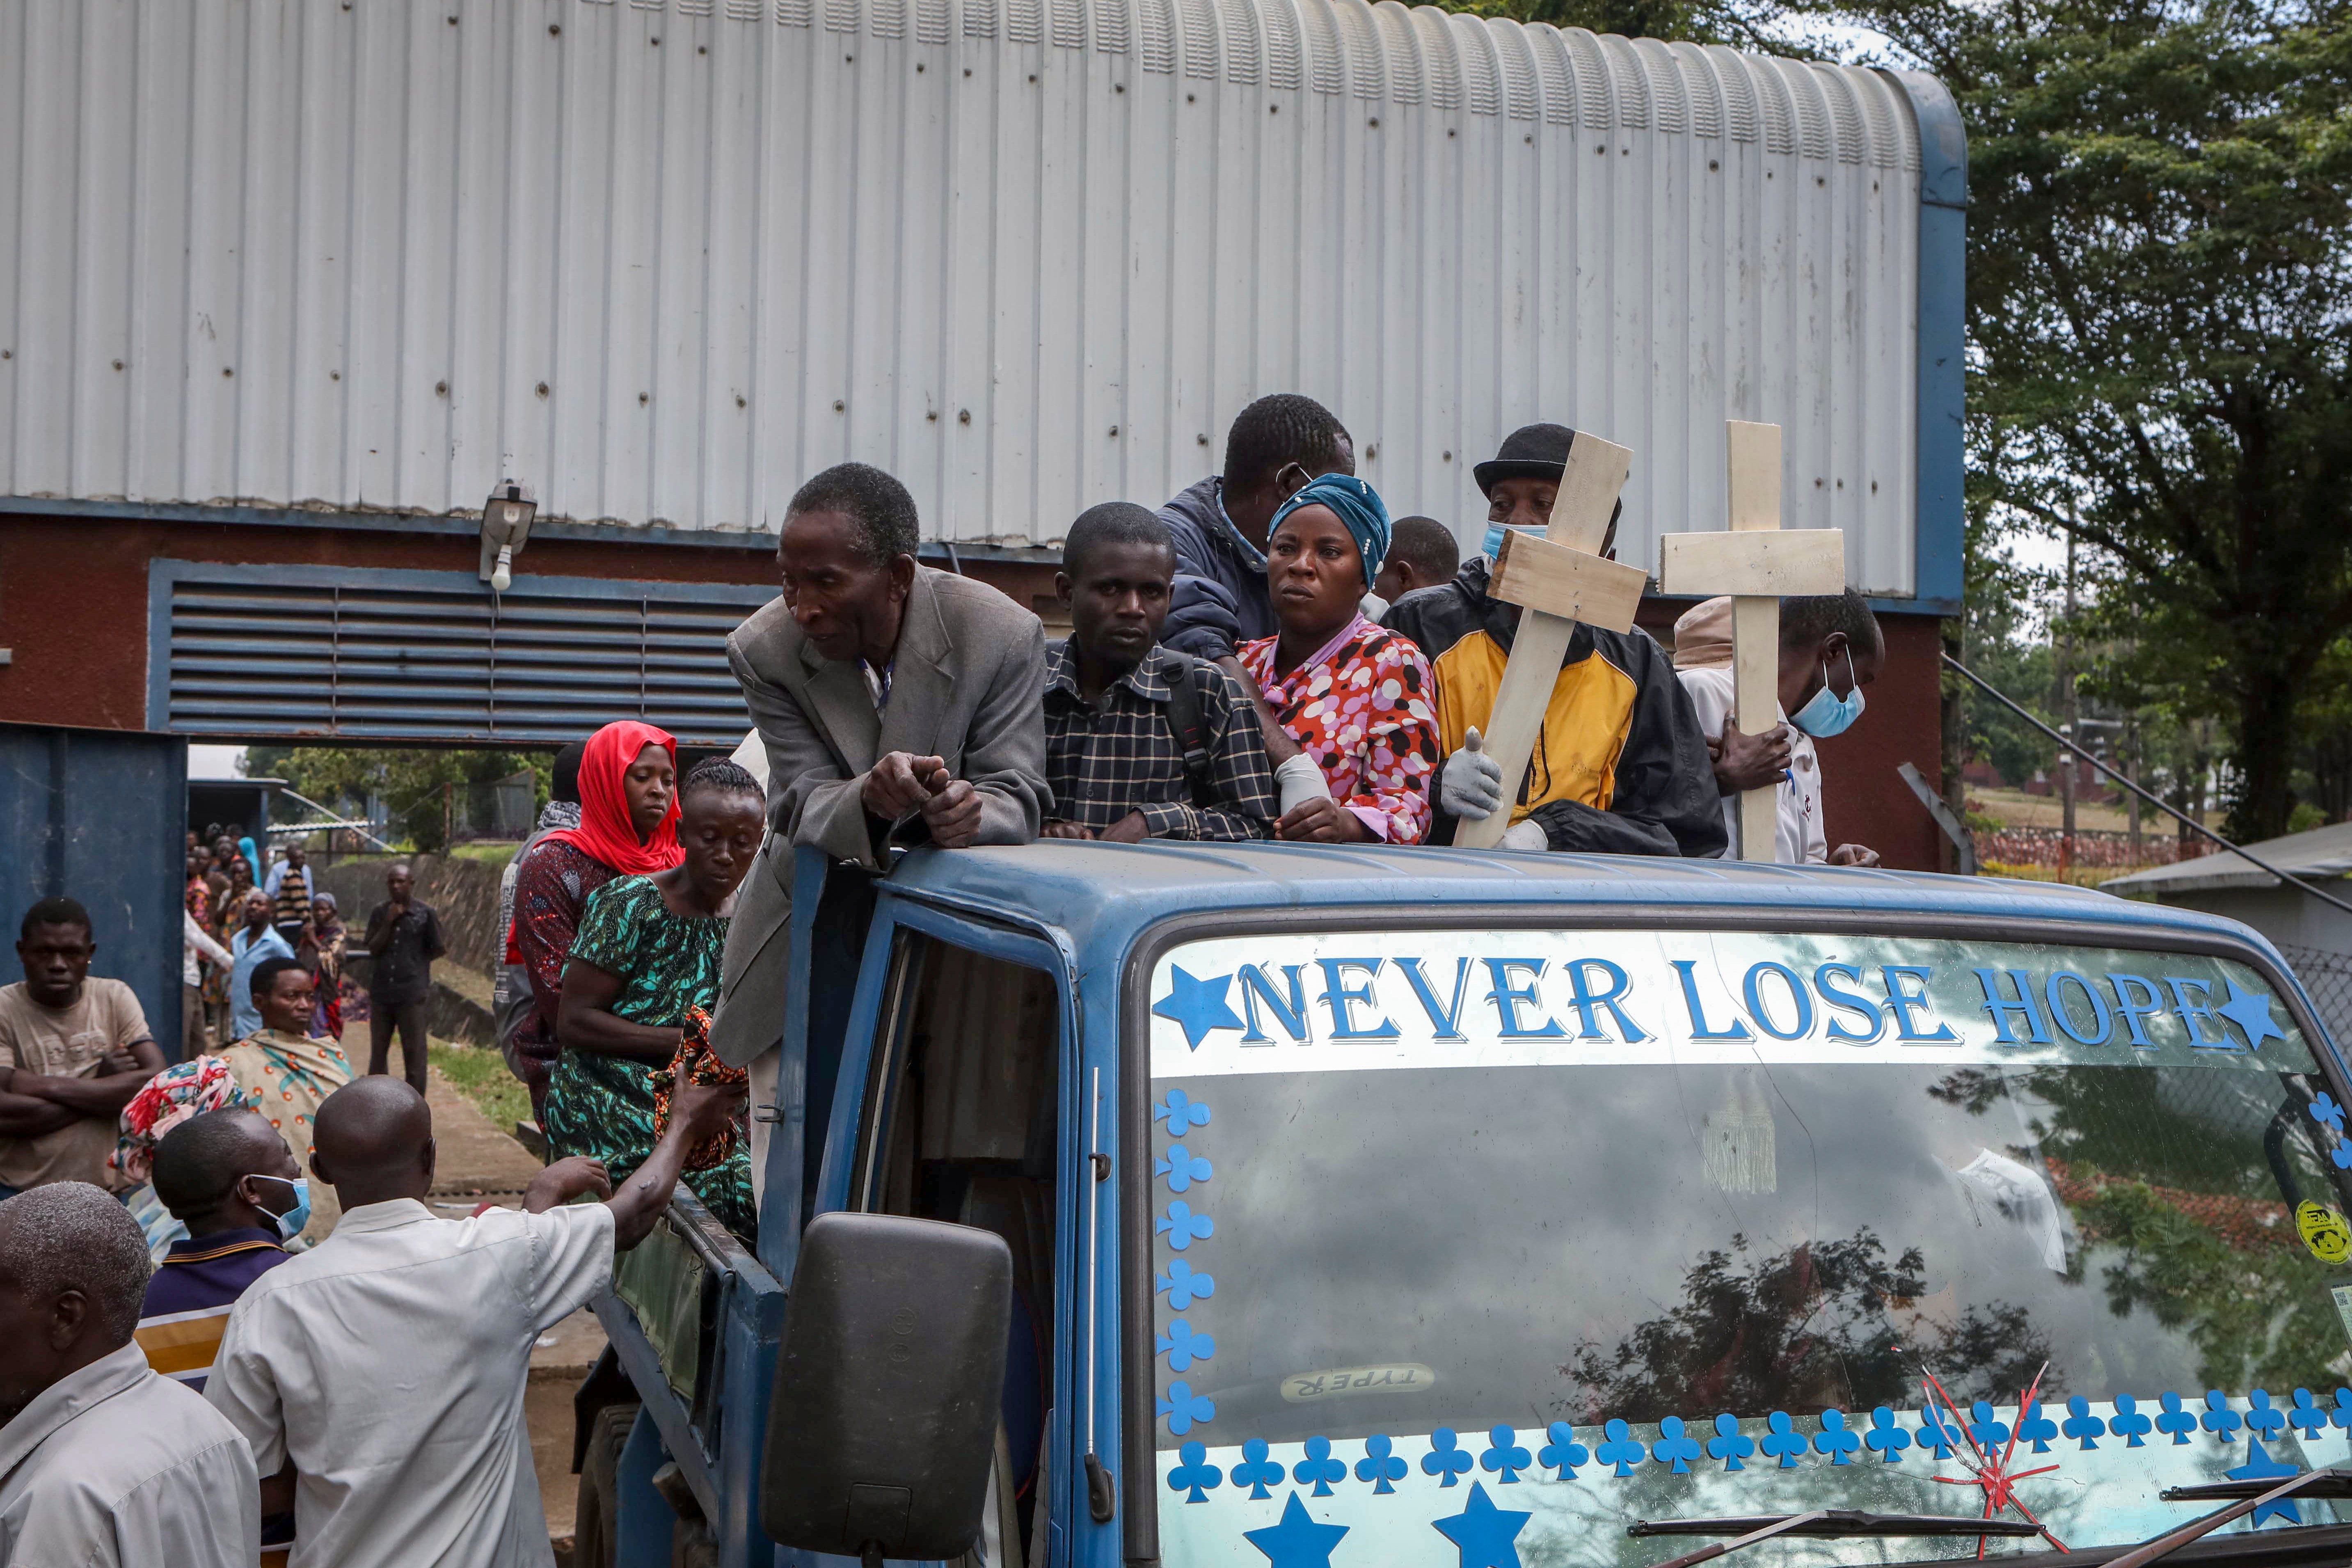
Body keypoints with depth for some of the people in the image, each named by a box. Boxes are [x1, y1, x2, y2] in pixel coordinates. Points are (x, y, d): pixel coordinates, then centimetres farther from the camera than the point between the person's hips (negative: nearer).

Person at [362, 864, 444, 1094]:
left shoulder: (426, 914, -4)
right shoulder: (380, 913, 5)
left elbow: (435, 950, 4)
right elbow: (373, 949, -3)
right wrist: (388, 923, -12)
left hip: (412, 994, -4)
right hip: (381, 992, 4)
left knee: (414, 1053, 0)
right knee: (378, 1051, 14)